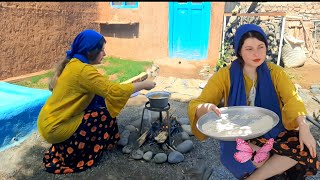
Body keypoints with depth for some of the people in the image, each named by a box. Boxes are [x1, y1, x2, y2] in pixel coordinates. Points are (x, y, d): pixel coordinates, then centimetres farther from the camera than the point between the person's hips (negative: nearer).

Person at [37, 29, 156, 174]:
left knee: (99, 101, 8)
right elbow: (115, 91, -25)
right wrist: (143, 85, -12)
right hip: (55, 127, -9)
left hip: (51, 121, 9)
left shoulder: (73, 63, 7)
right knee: (106, 116, -7)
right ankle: (67, 155, 7)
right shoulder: (83, 70, -23)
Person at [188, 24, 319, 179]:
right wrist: (206, 108, -37)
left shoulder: (275, 72, -1)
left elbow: (292, 99, -14)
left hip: (272, 132, 3)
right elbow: (195, 106, -13)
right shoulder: (225, 75, -9)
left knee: (304, 148, -22)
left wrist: (303, 128, -33)